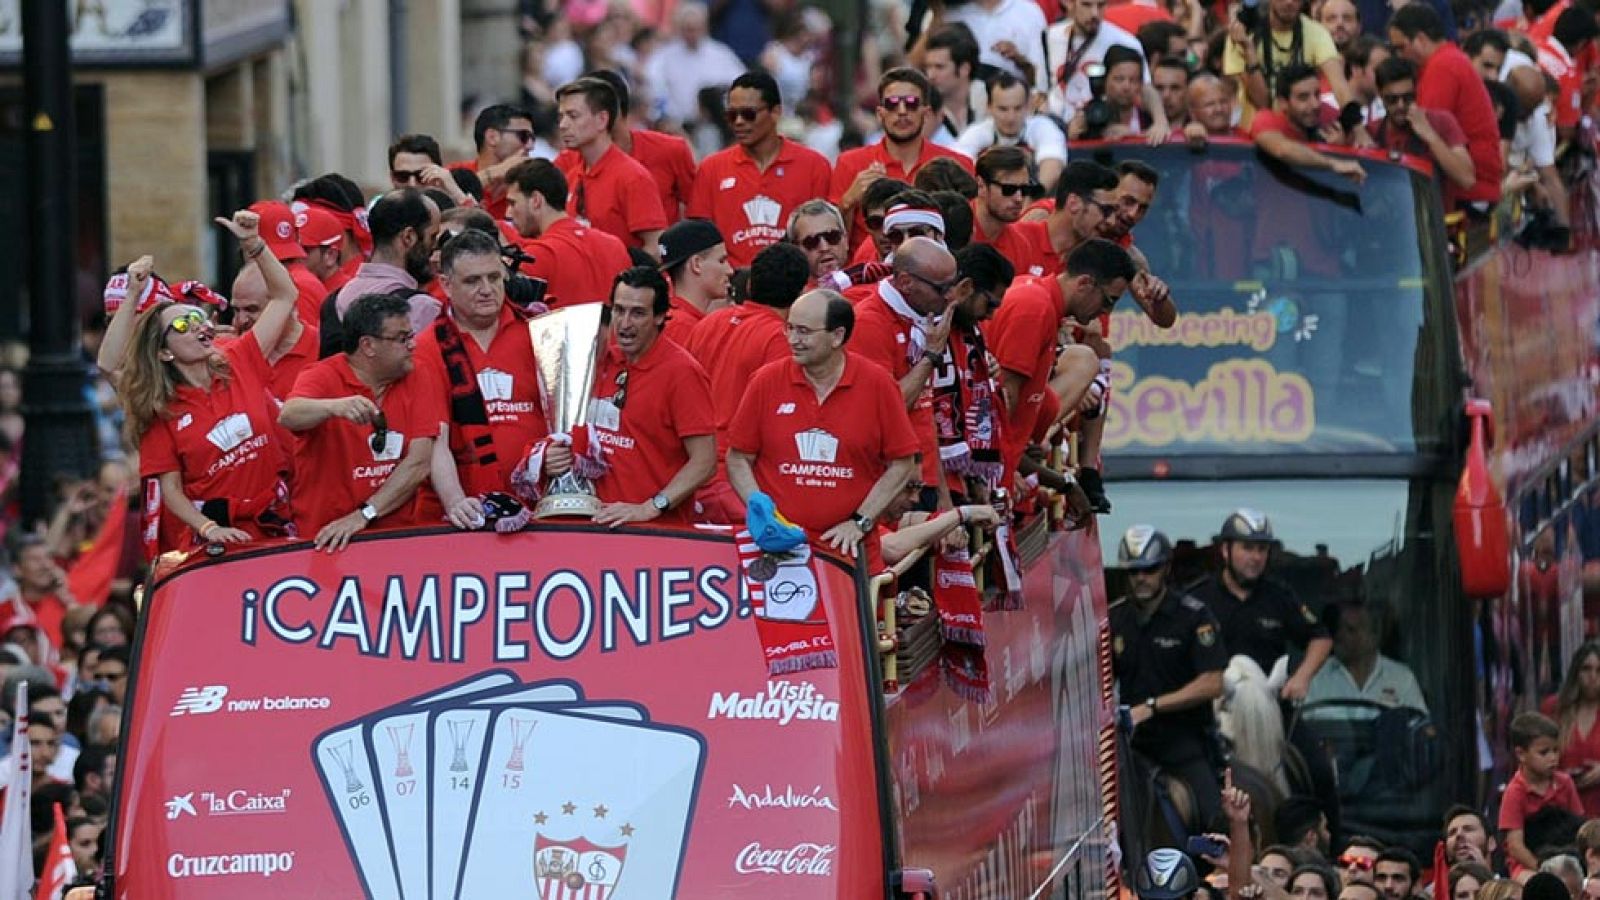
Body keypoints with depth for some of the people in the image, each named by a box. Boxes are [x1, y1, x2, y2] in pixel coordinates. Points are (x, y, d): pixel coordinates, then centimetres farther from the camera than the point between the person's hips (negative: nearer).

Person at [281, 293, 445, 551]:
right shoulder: (323, 377, -2)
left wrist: (364, 515, -13)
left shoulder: (418, 382, 6)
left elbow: (419, 462, -3)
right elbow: (288, 416, -23)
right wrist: (335, 407, -43)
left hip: (396, 535, 2)